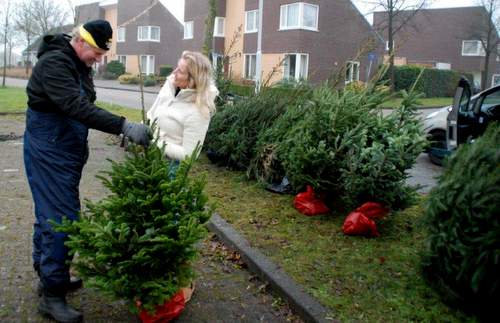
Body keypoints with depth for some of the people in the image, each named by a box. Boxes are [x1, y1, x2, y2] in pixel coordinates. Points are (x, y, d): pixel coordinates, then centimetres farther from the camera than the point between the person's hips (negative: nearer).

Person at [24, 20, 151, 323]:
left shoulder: (80, 64, 10)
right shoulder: (53, 63, -19)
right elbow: (77, 107, -31)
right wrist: (124, 125, -36)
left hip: (67, 150, 9)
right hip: (48, 152, -9)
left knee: (49, 213, 17)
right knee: (62, 218, -8)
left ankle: (47, 273, 31)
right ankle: (53, 295, 4)